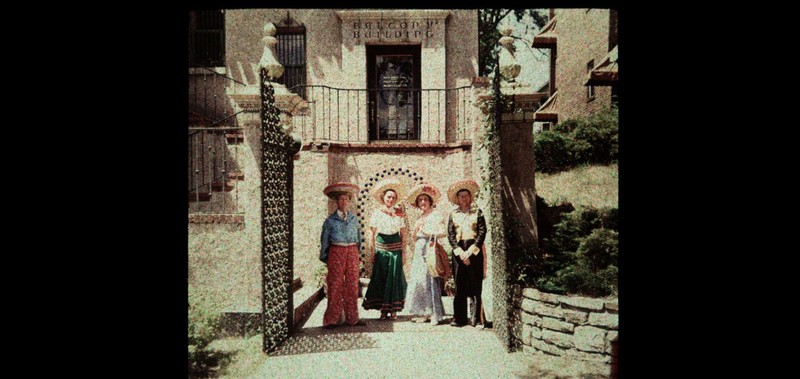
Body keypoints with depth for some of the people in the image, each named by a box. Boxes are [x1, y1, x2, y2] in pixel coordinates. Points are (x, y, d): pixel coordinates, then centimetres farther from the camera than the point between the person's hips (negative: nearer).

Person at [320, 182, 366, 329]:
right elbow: (324, 241, 4)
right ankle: (332, 319, 10)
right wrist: (324, 257, 5)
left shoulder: (353, 219, 10)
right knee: (335, 286, 0)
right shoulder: (330, 220, -1)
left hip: (352, 253, 3)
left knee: (352, 285, 6)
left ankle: (352, 318, 16)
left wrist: (357, 253, 11)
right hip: (336, 253, -3)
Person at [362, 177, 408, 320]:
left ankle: (393, 310, 11)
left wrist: (404, 252, -1)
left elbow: (403, 234, 4)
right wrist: (373, 253, 0)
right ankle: (383, 310, 11)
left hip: (396, 249, 0)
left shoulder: (399, 213, 4)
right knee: (380, 278, 1)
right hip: (381, 249, 0)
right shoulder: (377, 213, 2)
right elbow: (373, 234, 4)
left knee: (395, 278, 1)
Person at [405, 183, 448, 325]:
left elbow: (443, 232, -10)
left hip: (430, 250, -7)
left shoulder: (436, 215, 0)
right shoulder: (420, 218, 20)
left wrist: (428, 233, -15)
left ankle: (436, 314, -2)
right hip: (419, 251, 7)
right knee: (418, 281, 4)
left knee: (430, 280, -9)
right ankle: (424, 313, 11)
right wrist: (416, 230, -2)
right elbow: (414, 237, 17)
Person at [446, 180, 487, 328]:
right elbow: (450, 235, 3)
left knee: (475, 286, -2)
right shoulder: (453, 215, 12)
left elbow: (482, 232, -1)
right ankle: (459, 318, 5)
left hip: (475, 251, -1)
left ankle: (475, 318, 2)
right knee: (459, 286, 0)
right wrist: (460, 252, -10)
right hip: (458, 252, 1)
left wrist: (470, 251, -10)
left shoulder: (477, 212, 9)